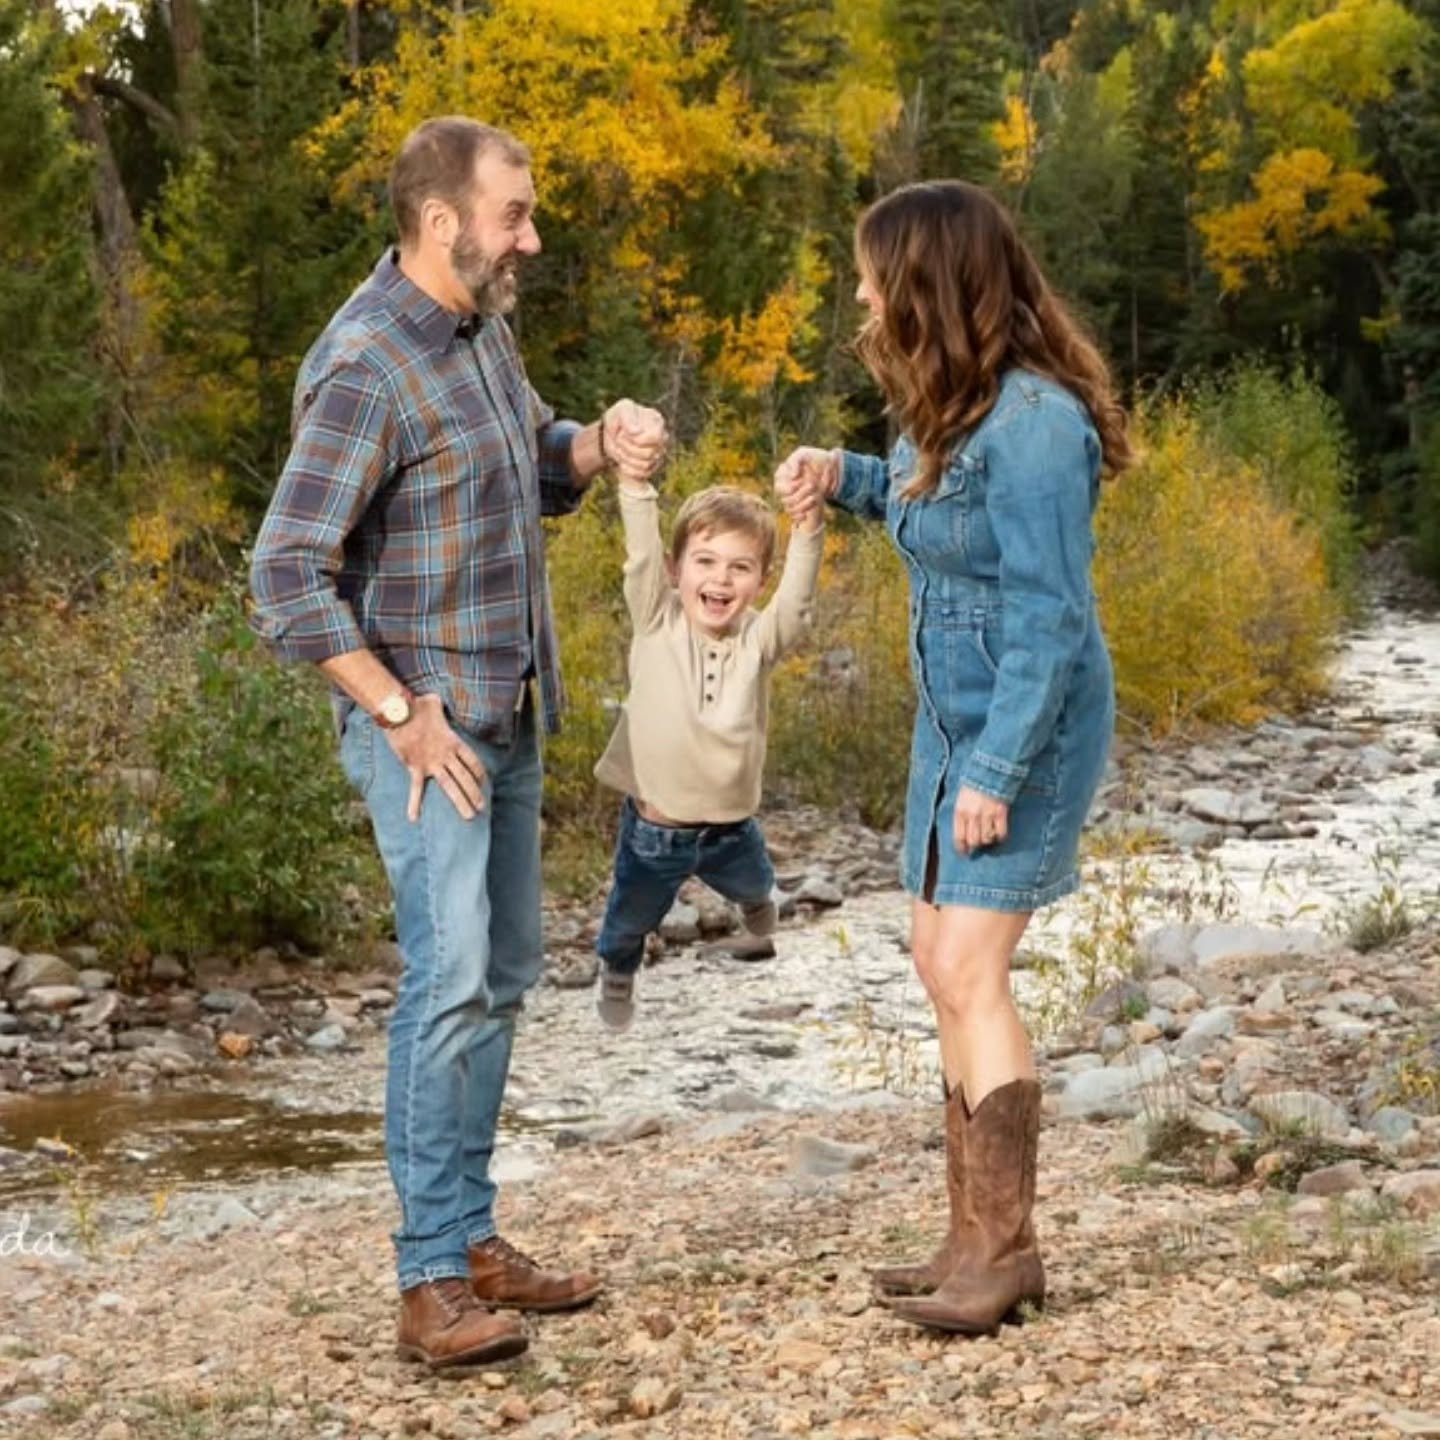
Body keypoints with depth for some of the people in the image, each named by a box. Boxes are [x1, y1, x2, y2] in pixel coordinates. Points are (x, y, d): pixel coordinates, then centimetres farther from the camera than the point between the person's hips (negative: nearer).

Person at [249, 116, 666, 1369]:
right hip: (422, 723, -9)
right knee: (451, 975, -15)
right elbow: (289, 580, -23)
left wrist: (601, 444, -1)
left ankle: (472, 1236, 20)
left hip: (507, 711, 9)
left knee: (504, 975, 12)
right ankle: (430, 1280, -10)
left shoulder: (480, 327, 7)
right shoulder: (366, 369, -20)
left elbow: (539, 474, 22)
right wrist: (402, 716, -20)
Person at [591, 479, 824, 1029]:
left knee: (753, 886, 31)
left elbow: (796, 594, -29)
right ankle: (617, 969, 54)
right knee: (633, 914, 20)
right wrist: (635, 478, -44)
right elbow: (642, 551, -28)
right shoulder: (657, 622, -15)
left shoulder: (757, 639, -13)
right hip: (653, 825, -2)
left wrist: (808, 523, -47)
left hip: (731, 823, 2)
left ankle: (755, 903, 67)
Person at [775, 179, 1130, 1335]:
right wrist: (844, 476, 7)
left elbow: (1050, 616, -23)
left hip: (1030, 725, -9)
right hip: (955, 716, 9)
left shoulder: (1032, 420, -22)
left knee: (968, 970, -11)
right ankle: (979, 1233, 17)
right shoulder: (950, 403, 4)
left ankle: (1008, 1247, -3)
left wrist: (996, 772, -23)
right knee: (941, 961, 10)